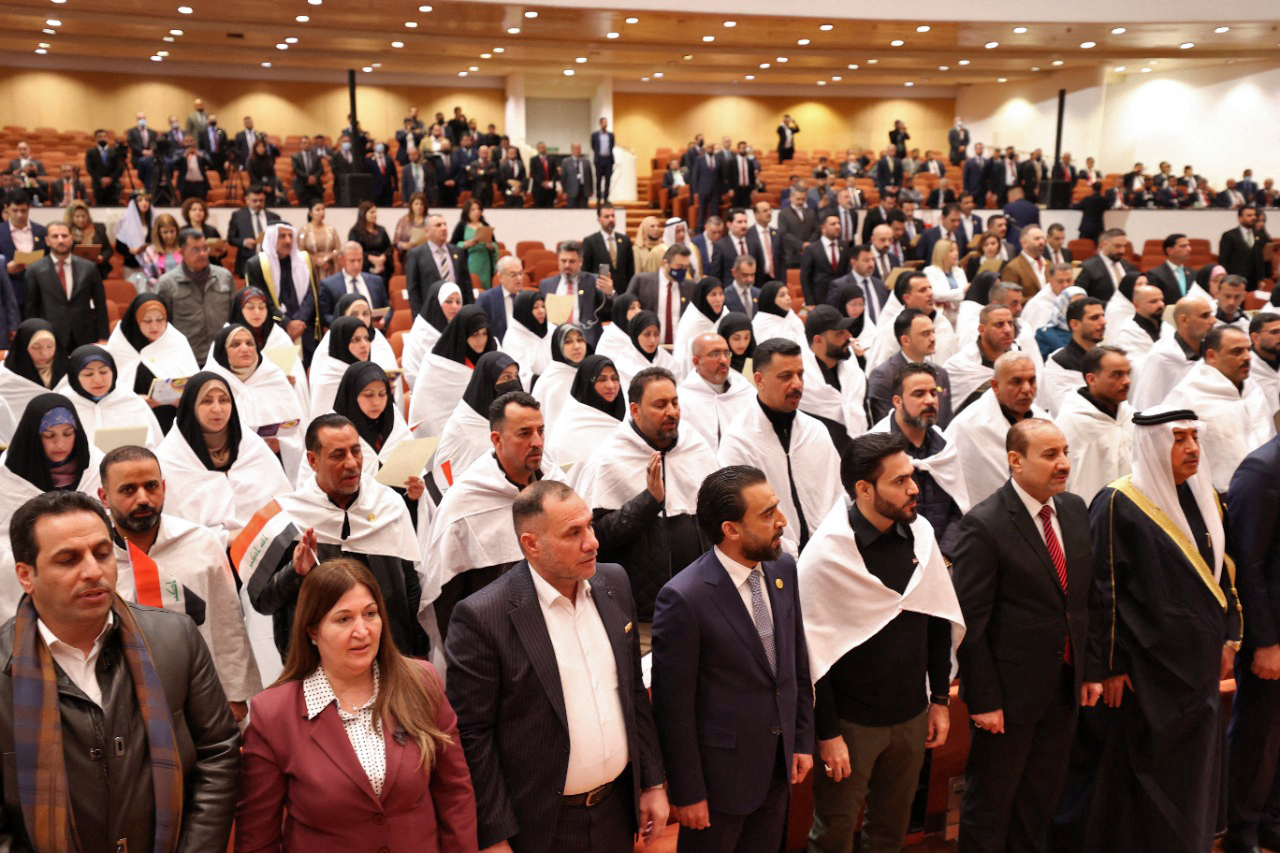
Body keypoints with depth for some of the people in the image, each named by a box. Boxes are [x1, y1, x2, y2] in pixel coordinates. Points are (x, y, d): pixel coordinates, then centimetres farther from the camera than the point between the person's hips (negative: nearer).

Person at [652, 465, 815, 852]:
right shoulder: (683, 598, -25)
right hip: (721, 772, -6)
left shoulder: (783, 569, -4)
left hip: (780, 763, 6)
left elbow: (798, 661, 7)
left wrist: (803, 740, 10)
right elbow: (673, 706, -18)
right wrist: (687, 793, -12)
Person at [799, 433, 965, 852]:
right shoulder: (825, 555, -20)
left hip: (912, 715, 5)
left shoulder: (920, 533, -4)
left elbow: (939, 620, 7)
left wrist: (940, 700, 9)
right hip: (852, 722, -5)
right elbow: (813, 654, -15)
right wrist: (827, 734, -12)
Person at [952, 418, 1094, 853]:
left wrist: (1090, 669, 9)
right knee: (991, 801, 11)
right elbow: (969, 621, -18)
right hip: (1009, 691, -6)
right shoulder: (984, 525, -19)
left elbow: (1086, 596, 12)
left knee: (1042, 797, 21)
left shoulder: (1075, 510, 3)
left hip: (1065, 687, 7)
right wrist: (982, 699, -17)